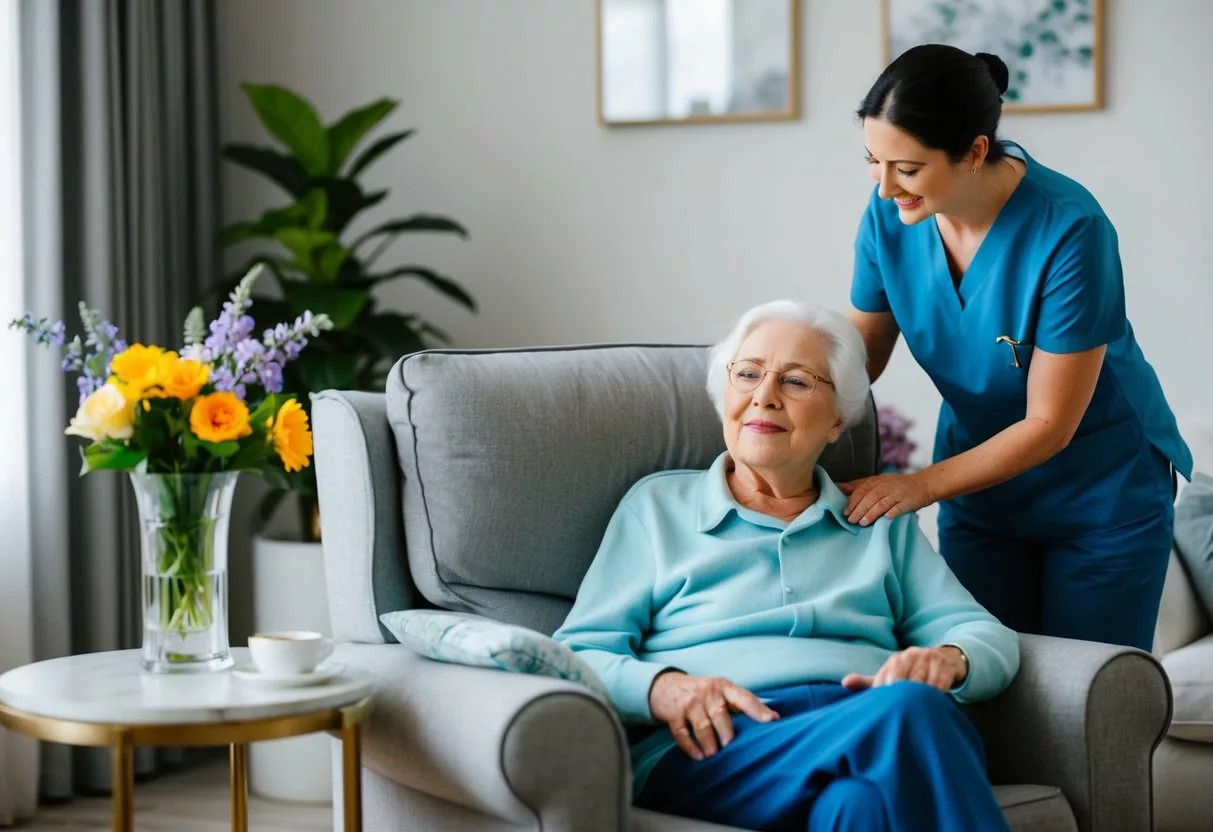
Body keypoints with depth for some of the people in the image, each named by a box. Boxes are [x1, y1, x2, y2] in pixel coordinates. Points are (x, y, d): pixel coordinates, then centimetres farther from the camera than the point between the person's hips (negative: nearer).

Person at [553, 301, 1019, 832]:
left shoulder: (880, 523, 28)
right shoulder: (658, 505, 21)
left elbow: (987, 635, 19)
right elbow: (579, 655, 12)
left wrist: (948, 659, -7)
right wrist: (662, 688, -11)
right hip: (711, 749, -2)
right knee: (909, 710, -34)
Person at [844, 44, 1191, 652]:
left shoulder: (1070, 230, -28)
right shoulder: (889, 215, -14)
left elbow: (1049, 424, -23)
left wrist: (921, 486, -27)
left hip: (1103, 494, -4)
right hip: (979, 490, 4)